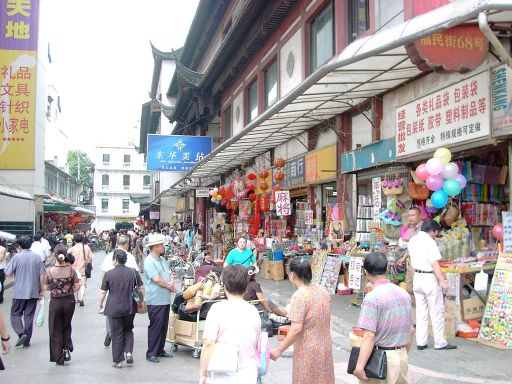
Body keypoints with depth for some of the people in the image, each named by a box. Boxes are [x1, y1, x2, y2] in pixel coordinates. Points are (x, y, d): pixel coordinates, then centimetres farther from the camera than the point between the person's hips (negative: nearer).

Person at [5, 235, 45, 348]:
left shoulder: (17, 257, -11)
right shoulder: (37, 257, -1)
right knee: (29, 316, 10)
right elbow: (42, 275, 0)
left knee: (15, 314, 10)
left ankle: (21, 333, -11)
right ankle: (27, 340, 13)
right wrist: (42, 290, 6)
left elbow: (8, 273, -6)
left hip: (19, 292, -3)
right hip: (33, 292, 3)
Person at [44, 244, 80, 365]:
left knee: (56, 330, 12)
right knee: (66, 326, 24)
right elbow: (77, 287, -8)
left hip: (55, 302, -1)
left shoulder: (49, 271, -13)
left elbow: (46, 288, -4)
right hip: (69, 301, 1)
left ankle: (59, 358, 14)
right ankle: (67, 349, 12)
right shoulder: (71, 270, -11)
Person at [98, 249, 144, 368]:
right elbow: (141, 288, 2)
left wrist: (99, 305, 7)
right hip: (130, 308, 2)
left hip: (114, 308, -2)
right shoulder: (133, 272, -3)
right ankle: (129, 352, 4)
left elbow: (103, 292, -5)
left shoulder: (109, 274, -8)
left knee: (117, 334, 7)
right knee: (128, 330, 22)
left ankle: (117, 361, 12)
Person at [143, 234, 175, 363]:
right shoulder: (149, 261, -14)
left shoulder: (162, 259, 13)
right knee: (155, 327, -2)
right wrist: (169, 286, -7)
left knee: (164, 326, 14)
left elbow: (169, 273, 15)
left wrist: (171, 282, -7)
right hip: (155, 300, -8)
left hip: (165, 299, 8)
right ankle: (151, 353, 8)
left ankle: (160, 350, 26)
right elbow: (156, 279, -20)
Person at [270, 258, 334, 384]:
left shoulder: (299, 296, -22)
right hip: (325, 346, 7)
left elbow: (296, 329, -24)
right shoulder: (323, 290, 2)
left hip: (308, 350, -7)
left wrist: (279, 350, -16)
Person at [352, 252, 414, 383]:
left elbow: (369, 336, -22)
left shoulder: (372, 297, -17)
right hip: (402, 356, 7)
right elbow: (410, 330, 12)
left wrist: (359, 366, -19)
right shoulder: (404, 294, 5)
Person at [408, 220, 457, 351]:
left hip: (417, 277, 7)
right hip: (430, 278, -7)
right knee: (437, 311, 3)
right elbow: (434, 263, -20)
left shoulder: (412, 240, 8)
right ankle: (440, 343, 8)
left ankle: (421, 342, 13)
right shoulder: (429, 241, -16)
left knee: (421, 311, 11)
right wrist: (443, 281, -18)